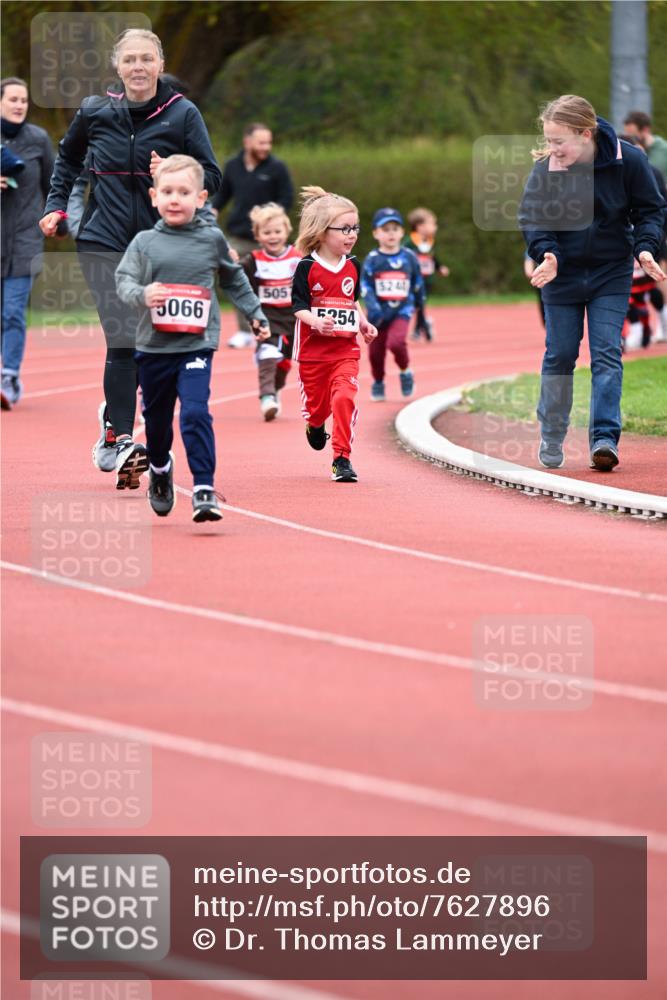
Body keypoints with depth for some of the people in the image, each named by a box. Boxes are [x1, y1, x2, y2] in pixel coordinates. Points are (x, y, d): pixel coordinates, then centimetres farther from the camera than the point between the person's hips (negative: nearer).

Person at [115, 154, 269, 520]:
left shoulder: (211, 239, 3)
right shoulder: (144, 243, 1)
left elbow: (233, 279, 18)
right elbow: (123, 281, -7)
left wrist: (255, 313, 24)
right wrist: (142, 294, -28)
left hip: (197, 345, -2)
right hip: (153, 347, 2)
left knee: (195, 414, -18)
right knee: (157, 419, 15)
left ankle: (204, 489, -19)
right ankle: (160, 470, 43)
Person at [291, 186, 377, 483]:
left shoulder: (353, 267, 6)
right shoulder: (307, 268, -10)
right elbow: (298, 306, -13)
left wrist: (363, 324, 8)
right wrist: (317, 322, -31)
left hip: (346, 350, 2)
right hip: (313, 350, -2)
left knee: (344, 397, -18)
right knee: (316, 404, 10)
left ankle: (342, 458, -13)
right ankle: (315, 427, 48)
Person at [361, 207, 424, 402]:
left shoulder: (409, 258, 2)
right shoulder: (372, 260, -4)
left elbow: (418, 284, 14)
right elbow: (365, 287, -9)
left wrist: (420, 304, 22)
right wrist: (372, 308, -22)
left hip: (402, 311, -1)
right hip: (379, 314, 1)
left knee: (396, 342, -25)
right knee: (376, 351, 7)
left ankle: (405, 371, 3)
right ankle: (378, 383, 32)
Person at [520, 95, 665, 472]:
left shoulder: (627, 160, -14)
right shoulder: (545, 167, -14)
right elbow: (532, 217, -7)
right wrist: (547, 254, -23)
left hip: (611, 274, -1)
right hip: (562, 272, 1)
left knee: (607, 353, -8)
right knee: (560, 355, 6)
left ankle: (605, 438, -13)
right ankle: (551, 440, 19)